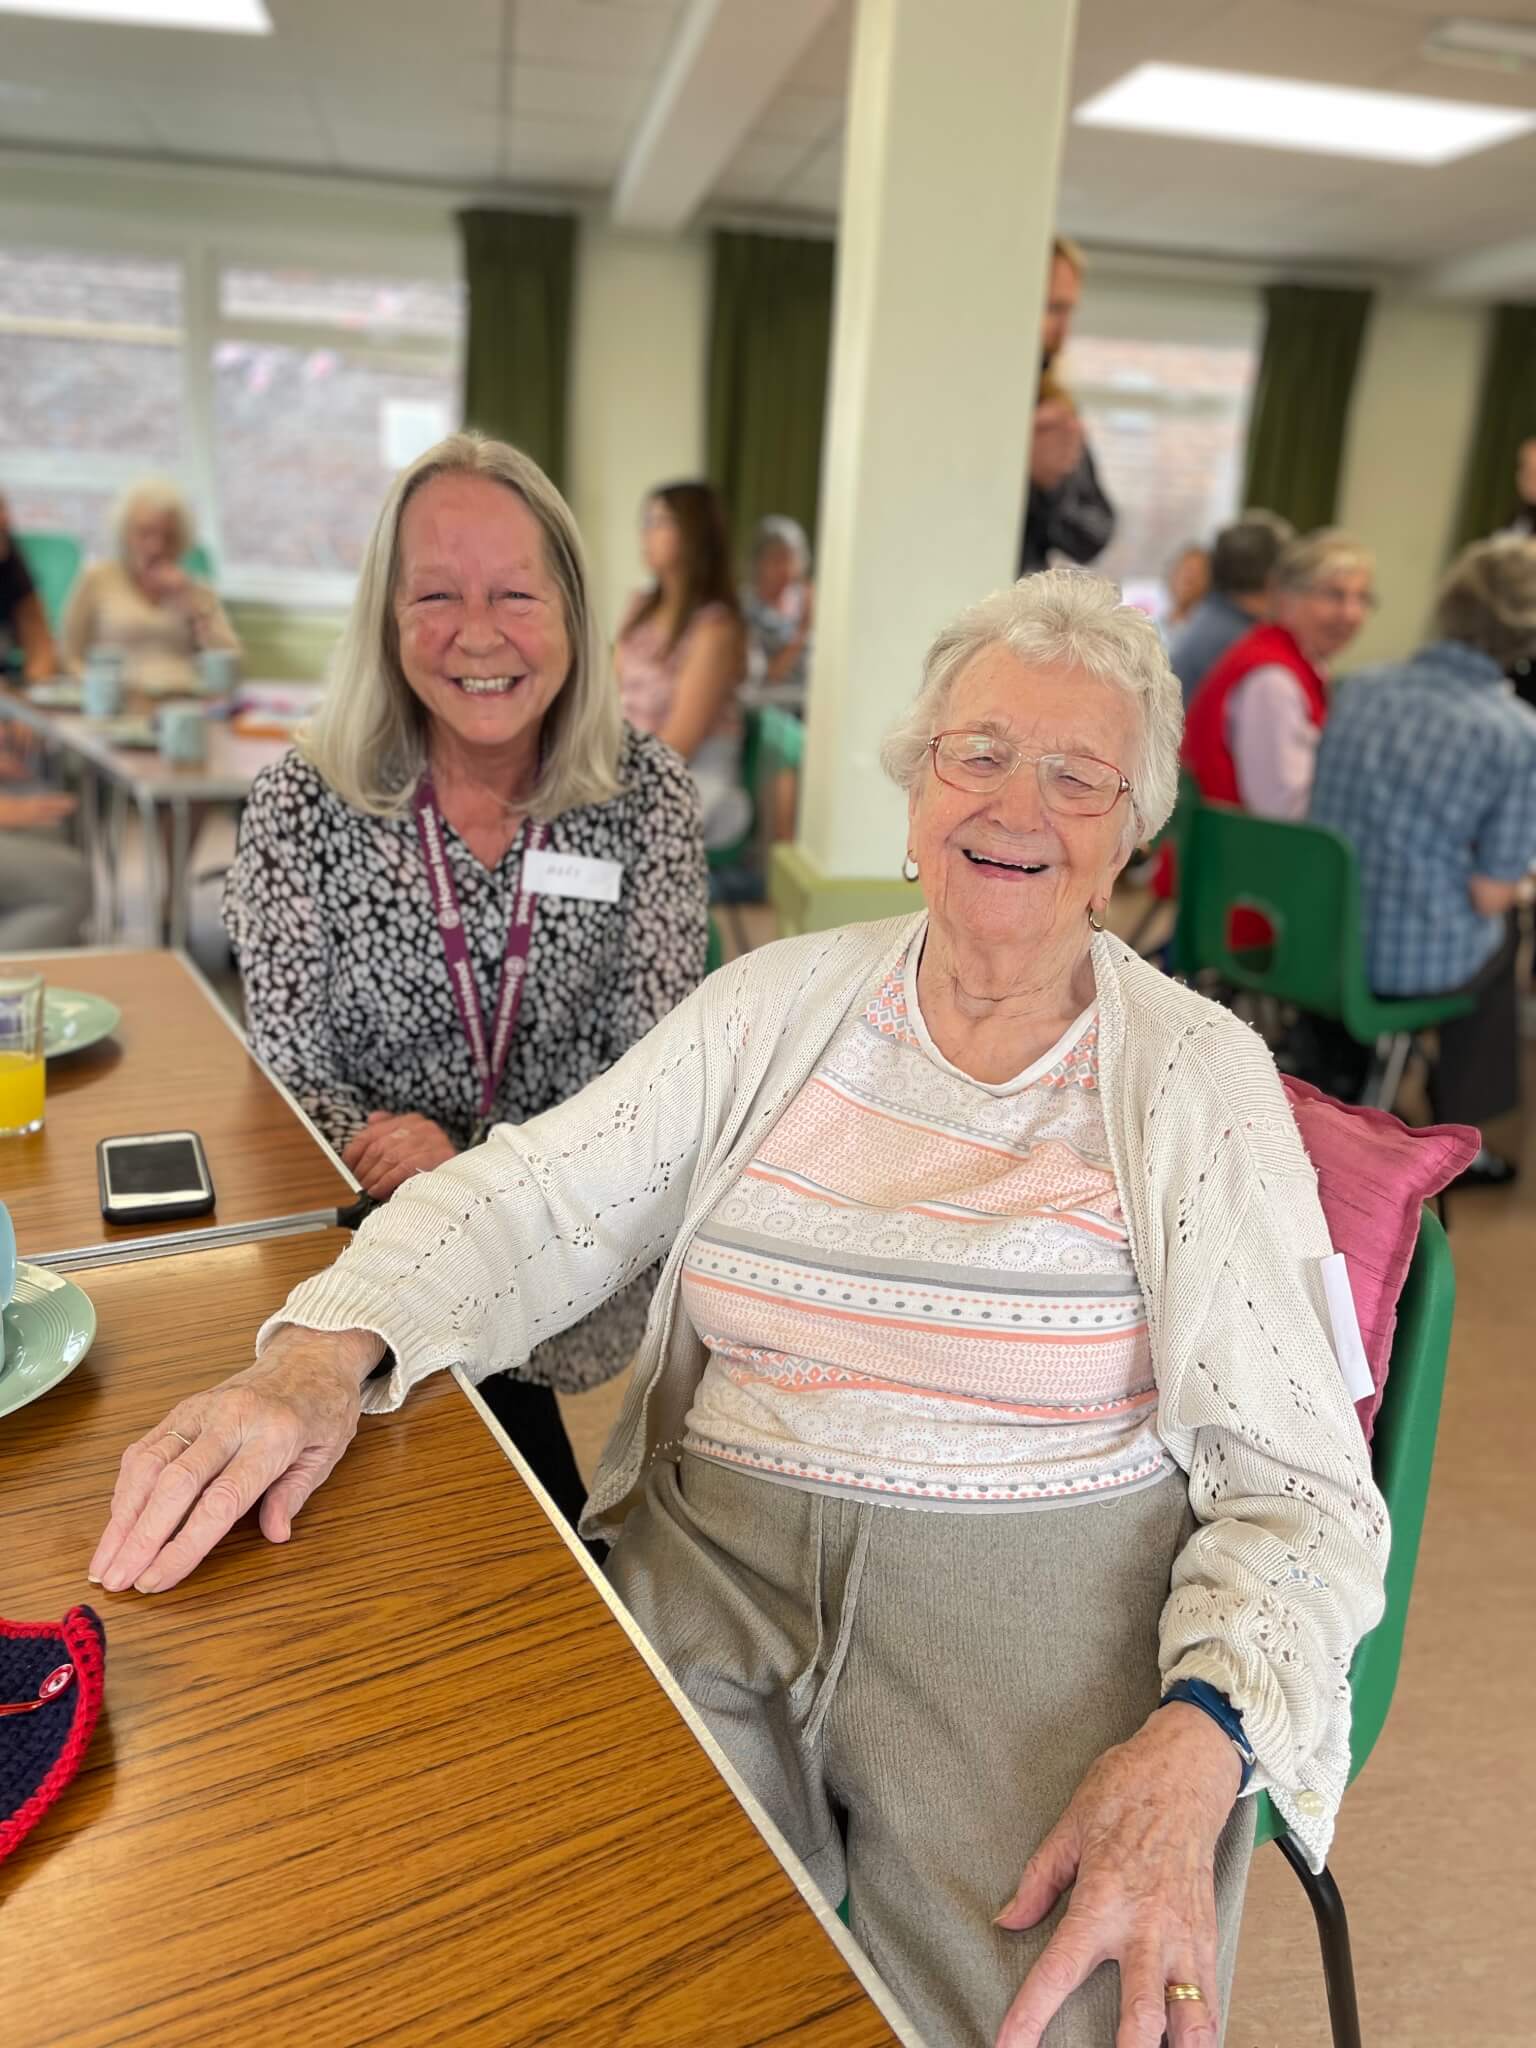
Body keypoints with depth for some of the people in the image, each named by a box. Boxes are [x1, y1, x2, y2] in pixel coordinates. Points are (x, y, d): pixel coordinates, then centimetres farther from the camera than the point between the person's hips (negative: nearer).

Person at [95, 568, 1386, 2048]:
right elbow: (528, 1202, 0)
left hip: (1043, 1608, -1)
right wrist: (325, 1352, -19)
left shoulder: (1195, 1076, -2)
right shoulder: (782, 1003, 5)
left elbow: (1298, 1482, -5)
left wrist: (1191, 1747, -22)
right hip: (714, 1563, 2)